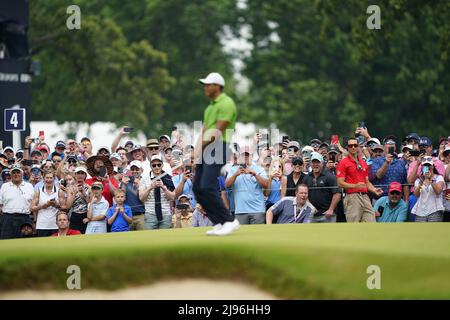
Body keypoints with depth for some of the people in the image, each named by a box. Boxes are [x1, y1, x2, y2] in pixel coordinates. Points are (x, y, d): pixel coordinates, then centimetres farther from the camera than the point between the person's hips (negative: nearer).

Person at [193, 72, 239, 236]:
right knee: (198, 188, 3)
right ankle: (219, 223, 6)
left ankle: (229, 221, -11)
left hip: (218, 148, -10)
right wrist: (197, 147, 1)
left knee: (207, 188, -19)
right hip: (205, 149, 10)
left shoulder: (226, 103, -10)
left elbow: (218, 131, -16)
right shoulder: (211, 106, 21)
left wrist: (202, 146, -14)